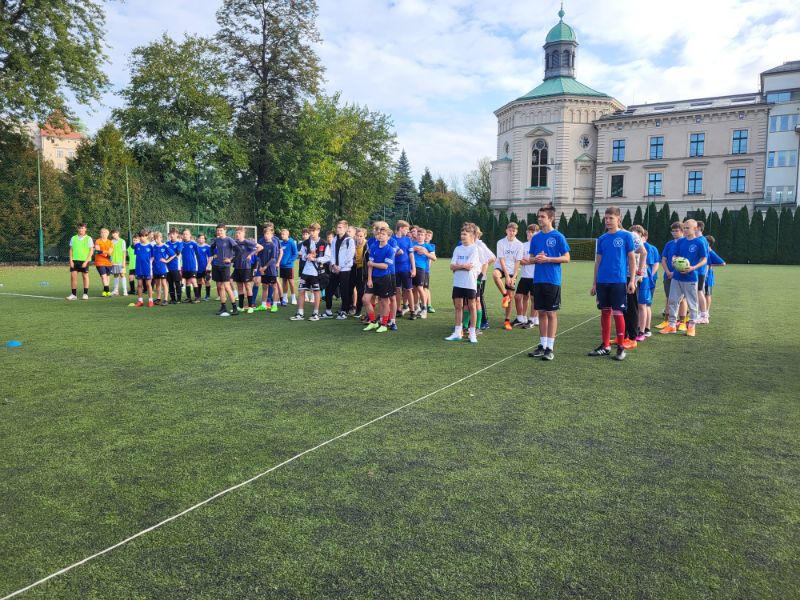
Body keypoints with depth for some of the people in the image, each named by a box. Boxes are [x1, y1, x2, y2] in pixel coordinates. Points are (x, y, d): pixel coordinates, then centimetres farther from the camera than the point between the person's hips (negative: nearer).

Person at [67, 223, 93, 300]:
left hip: (84, 261, -3)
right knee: (73, 276, -2)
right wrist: (71, 260, -1)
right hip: (74, 260, 3)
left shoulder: (88, 239, 0)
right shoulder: (73, 238, 9)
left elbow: (91, 251, -3)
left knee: (85, 276, 3)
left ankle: (85, 294, 10)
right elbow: (71, 250, 10)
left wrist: (86, 261, -11)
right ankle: (74, 294, 3)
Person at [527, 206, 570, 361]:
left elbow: (566, 258, -7)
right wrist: (536, 259, -7)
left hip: (552, 280, -5)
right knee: (541, 313, 10)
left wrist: (547, 259, -17)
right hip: (538, 280, 5)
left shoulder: (558, 236, -5)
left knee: (551, 313, -1)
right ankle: (542, 345, 18)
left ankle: (550, 348, 5)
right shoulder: (535, 238, 10)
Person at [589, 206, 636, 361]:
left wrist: (632, 280, -8)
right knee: (605, 312, 9)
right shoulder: (601, 239, 10)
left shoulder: (626, 236, -1)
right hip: (602, 281, 4)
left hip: (619, 281, -4)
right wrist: (594, 283, 11)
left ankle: (621, 347, 6)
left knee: (617, 313, -4)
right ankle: (605, 346, 18)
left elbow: (632, 258, -1)